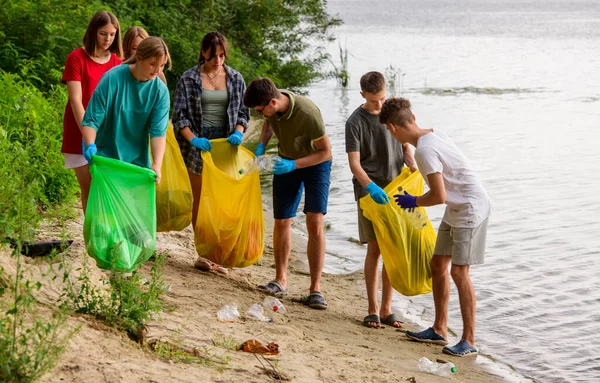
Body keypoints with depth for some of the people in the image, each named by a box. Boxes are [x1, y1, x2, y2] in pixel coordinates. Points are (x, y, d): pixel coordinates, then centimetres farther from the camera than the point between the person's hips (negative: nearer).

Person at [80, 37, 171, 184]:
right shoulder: (113, 78, -14)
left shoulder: (160, 91, -6)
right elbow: (91, 120, -12)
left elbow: (158, 131, -12)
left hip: (138, 161, 3)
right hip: (106, 158, -3)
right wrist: (90, 145, -31)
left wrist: (157, 165, -27)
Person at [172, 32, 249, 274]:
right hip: (199, 145, -2)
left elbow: (243, 111, 11)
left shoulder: (235, 79, 9)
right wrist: (193, 139, -17)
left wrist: (239, 132, -9)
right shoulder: (189, 79, 1)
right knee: (201, 199, 1)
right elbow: (179, 115, -2)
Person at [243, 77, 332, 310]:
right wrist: (261, 145, -8)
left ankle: (315, 289, -11)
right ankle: (280, 281, 21)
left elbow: (325, 152, -25)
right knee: (281, 222, 6)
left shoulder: (308, 113, -35)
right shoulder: (271, 108, -16)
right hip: (287, 163, 6)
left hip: (315, 163, -5)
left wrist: (293, 164, -33)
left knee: (315, 223, -15)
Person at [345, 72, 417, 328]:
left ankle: (386, 309, 13)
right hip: (369, 190, -3)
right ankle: (372, 309, 5)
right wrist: (371, 186, -29)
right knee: (374, 249, -4)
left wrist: (412, 165, -7)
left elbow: (405, 146, 14)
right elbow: (354, 163, -13)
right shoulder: (355, 122, -6)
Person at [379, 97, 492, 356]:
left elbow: (439, 196, -24)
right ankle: (439, 330, 21)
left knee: (458, 271, -10)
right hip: (456, 209, 10)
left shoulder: (425, 150, -24)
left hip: (471, 209, -10)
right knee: (438, 264, 12)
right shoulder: (431, 135, 5)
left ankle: (469, 341, -4)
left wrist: (413, 202, -7)